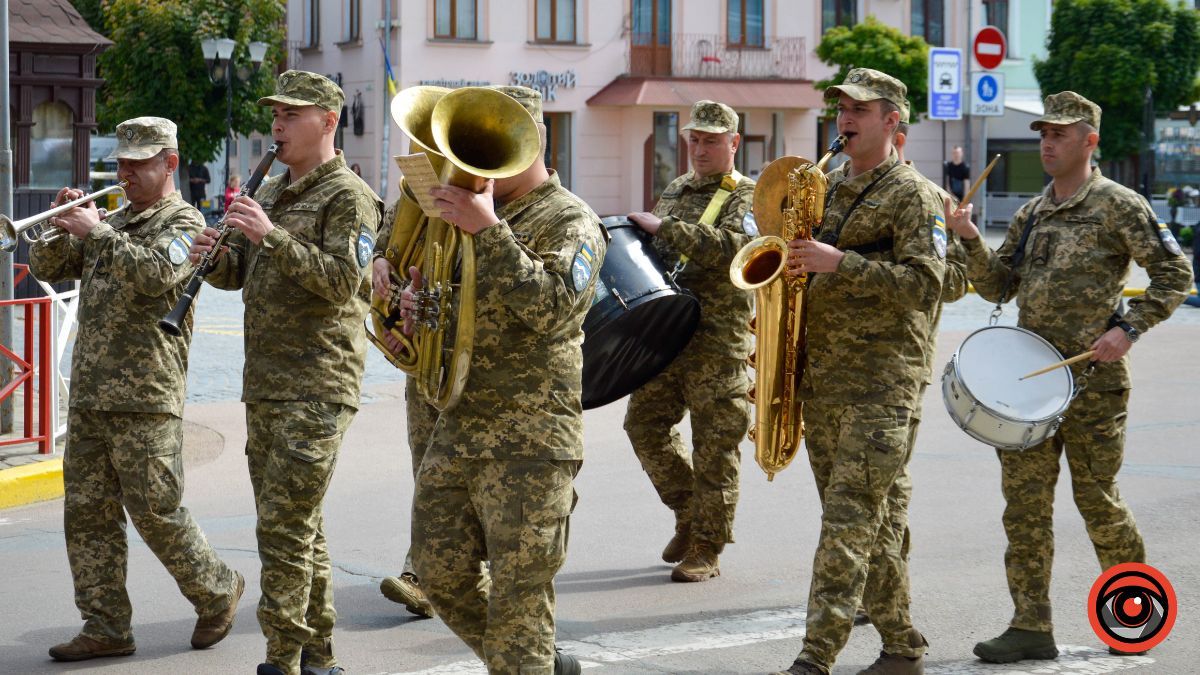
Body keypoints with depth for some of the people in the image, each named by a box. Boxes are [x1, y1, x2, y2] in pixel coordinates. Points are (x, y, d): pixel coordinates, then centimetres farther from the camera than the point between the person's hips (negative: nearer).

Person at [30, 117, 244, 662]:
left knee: (155, 511, -4)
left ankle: (217, 592, 17)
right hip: (89, 393, 7)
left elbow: (155, 274, -23)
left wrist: (97, 233, -19)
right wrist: (65, 225, -1)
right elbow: (47, 269, 16)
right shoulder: (114, 224, 18)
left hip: (145, 397, -7)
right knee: (87, 513, 5)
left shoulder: (183, 222, -3)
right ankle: (105, 628, 10)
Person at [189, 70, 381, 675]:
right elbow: (240, 273, 19)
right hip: (264, 385, 9)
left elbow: (344, 281, -19)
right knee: (297, 526, 12)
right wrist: (214, 258, -3)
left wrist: (273, 237, -25)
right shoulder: (272, 192, 18)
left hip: (316, 387, -9)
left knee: (285, 527, -12)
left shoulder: (348, 197, -7)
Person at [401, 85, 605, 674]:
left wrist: (489, 232, -28)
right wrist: (416, 305, 3)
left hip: (528, 443, -8)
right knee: (440, 575, 12)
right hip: (456, 429, 8)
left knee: (518, 599, -4)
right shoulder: (471, 211, 15)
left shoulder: (570, 221, -7)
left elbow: (549, 307, -24)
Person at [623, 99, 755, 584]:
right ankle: (689, 511, 23)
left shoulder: (748, 197, -3)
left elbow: (733, 245, -22)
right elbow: (654, 251, 32)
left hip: (719, 339, -7)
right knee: (644, 422, 4)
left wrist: (664, 228, -21)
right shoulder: (675, 190, 18)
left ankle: (706, 549, 4)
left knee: (714, 445, -3)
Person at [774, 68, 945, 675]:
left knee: (849, 521, -12)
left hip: (882, 381, -8)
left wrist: (839, 263, -22)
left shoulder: (912, 194, -5)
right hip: (821, 376, 8)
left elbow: (924, 284, -16)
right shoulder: (829, 189, 18)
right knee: (867, 521, 11)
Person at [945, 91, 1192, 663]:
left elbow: (1174, 273, -6)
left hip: (1092, 380, -6)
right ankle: (1031, 626, 4)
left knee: (1098, 499, 2)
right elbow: (997, 287, 14)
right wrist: (971, 241, -3)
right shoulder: (1030, 214, 14)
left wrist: (1128, 329, -15)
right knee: (1024, 502, 1)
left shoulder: (1118, 206, -5)